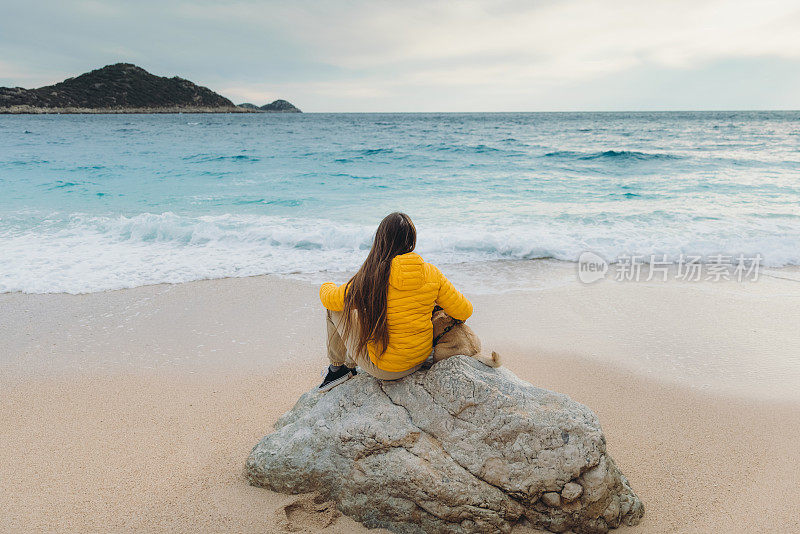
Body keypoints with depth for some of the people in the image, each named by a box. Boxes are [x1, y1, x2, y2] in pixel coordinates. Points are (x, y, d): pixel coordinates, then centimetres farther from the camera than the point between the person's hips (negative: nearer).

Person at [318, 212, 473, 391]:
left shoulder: (371, 278, -21)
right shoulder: (431, 274, -12)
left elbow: (329, 299, -4)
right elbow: (464, 311, -2)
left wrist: (327, 286, 21)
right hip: (420, 359, 5)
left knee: (336, 308, 11)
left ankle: (338, 366, 31)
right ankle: (349, 365, 44)